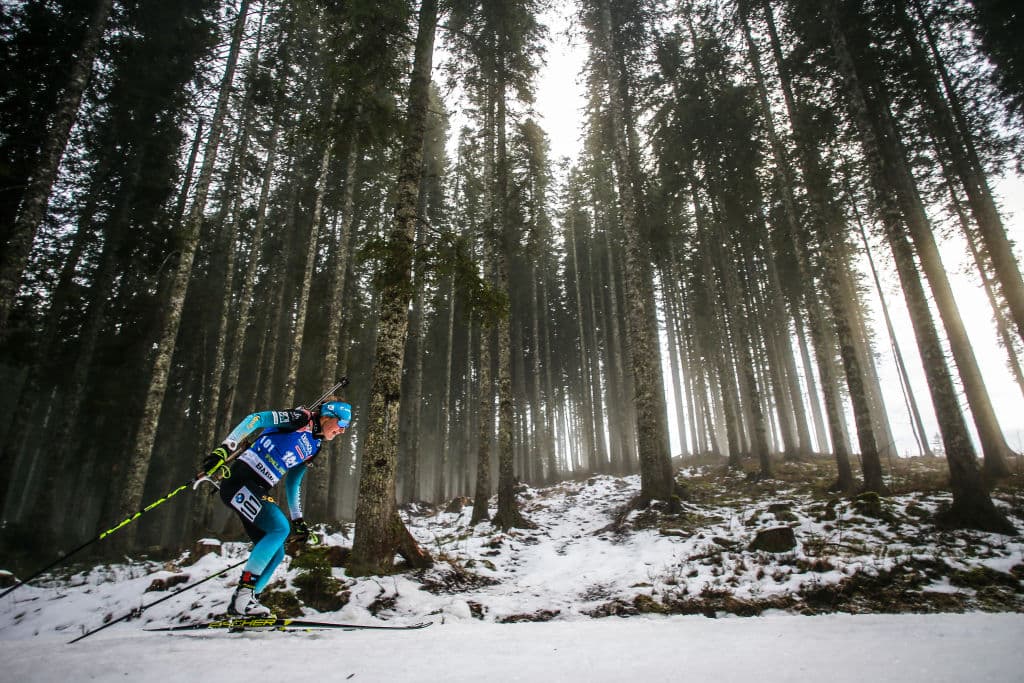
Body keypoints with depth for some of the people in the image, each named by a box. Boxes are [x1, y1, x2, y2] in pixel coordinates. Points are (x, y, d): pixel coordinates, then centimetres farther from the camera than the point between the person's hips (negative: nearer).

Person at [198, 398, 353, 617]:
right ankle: (244, 591, -16)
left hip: (257, 492, 9)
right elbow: (255, 419, -15)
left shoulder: (313, 447, 16)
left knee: (276, 554, 5)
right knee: (280, 527, -24)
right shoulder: (301, 418, -7)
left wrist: (297, 519, 23)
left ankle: (241, 604, 17)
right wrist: (225, 448, -26)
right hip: (240, 479, -9)